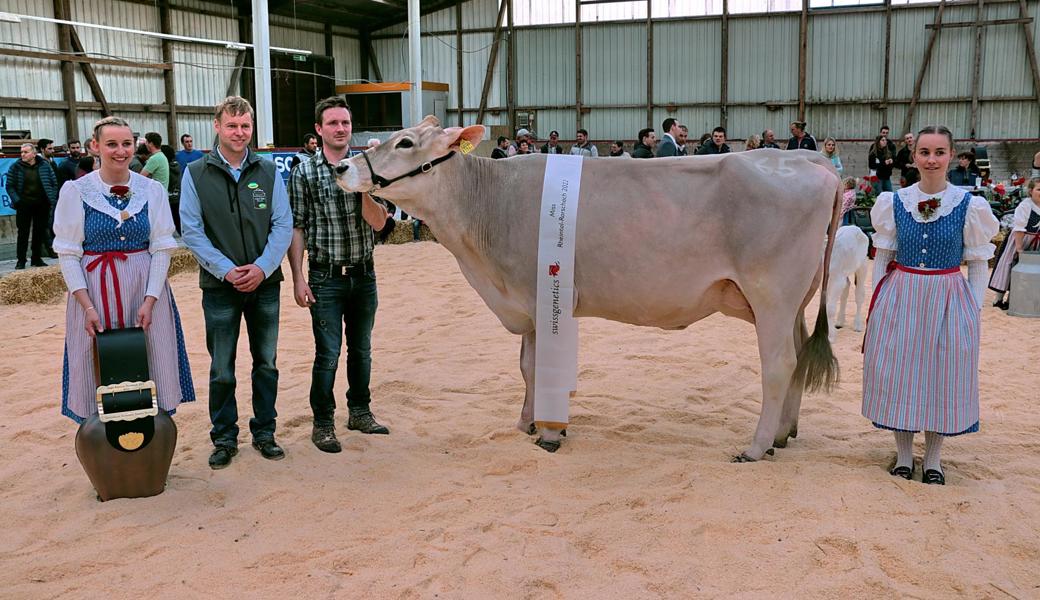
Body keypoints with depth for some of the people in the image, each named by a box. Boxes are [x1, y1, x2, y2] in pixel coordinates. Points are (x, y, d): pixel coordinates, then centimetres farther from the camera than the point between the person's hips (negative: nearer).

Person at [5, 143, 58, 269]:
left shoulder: (45, 165, 3)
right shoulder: (16, 167, 1)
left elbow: (54, 183, 7)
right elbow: (9, 186, 2)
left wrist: (52, 199, -1)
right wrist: (16, 200, -10)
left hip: (42, 205, 1)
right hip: (24, 205, -1)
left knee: (40, 232, 6)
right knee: (23, 232, 0)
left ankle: (37, 258, 16)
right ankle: (21, 260, 6)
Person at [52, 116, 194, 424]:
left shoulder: (152, 190, 2)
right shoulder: (75, 191, -2)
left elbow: (162, 248, -1)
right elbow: (68, 253, -3)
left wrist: (150, 301, -11)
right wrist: (87, 306, -11)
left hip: (145, 287, 1)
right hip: (94, 289, -1)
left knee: (148, 366, 5)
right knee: (99, 372, 5)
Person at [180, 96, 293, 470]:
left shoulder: (268, 171, 3)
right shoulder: (196, 174, -1)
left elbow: (283, 225, 0)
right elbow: (192, 231, -5)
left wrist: (262, 267, -13)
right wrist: (227, 270, -14)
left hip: (265, 284, 2)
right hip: (220, 286, -2)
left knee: (266, 363, 10)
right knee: (222, 369, 6)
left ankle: (264, 432, 24)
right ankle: (224, 439, 19)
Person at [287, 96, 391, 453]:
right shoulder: (304, 174, -3)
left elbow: (378, 222, -4)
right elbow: (296, 229, -4)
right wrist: (298, 278, -9)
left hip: (364, 276, 3)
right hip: (326, 278, -3)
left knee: (361, 349, 15)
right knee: (327, 353, -1)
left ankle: (360, 412, 30)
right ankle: (323, 424, 13)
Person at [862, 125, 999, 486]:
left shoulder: (969, 206, -4)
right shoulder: (894, 203, 0)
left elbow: (979, 263, 1)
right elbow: (882, 257, 5)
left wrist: (973, 309, -4)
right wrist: (877, 303, 1)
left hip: (949, 301, -1)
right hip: (900, 298, 1)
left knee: (943, 377, 6)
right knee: (898, 374, 5)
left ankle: (932, 459, 23)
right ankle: (903, 455, 22)